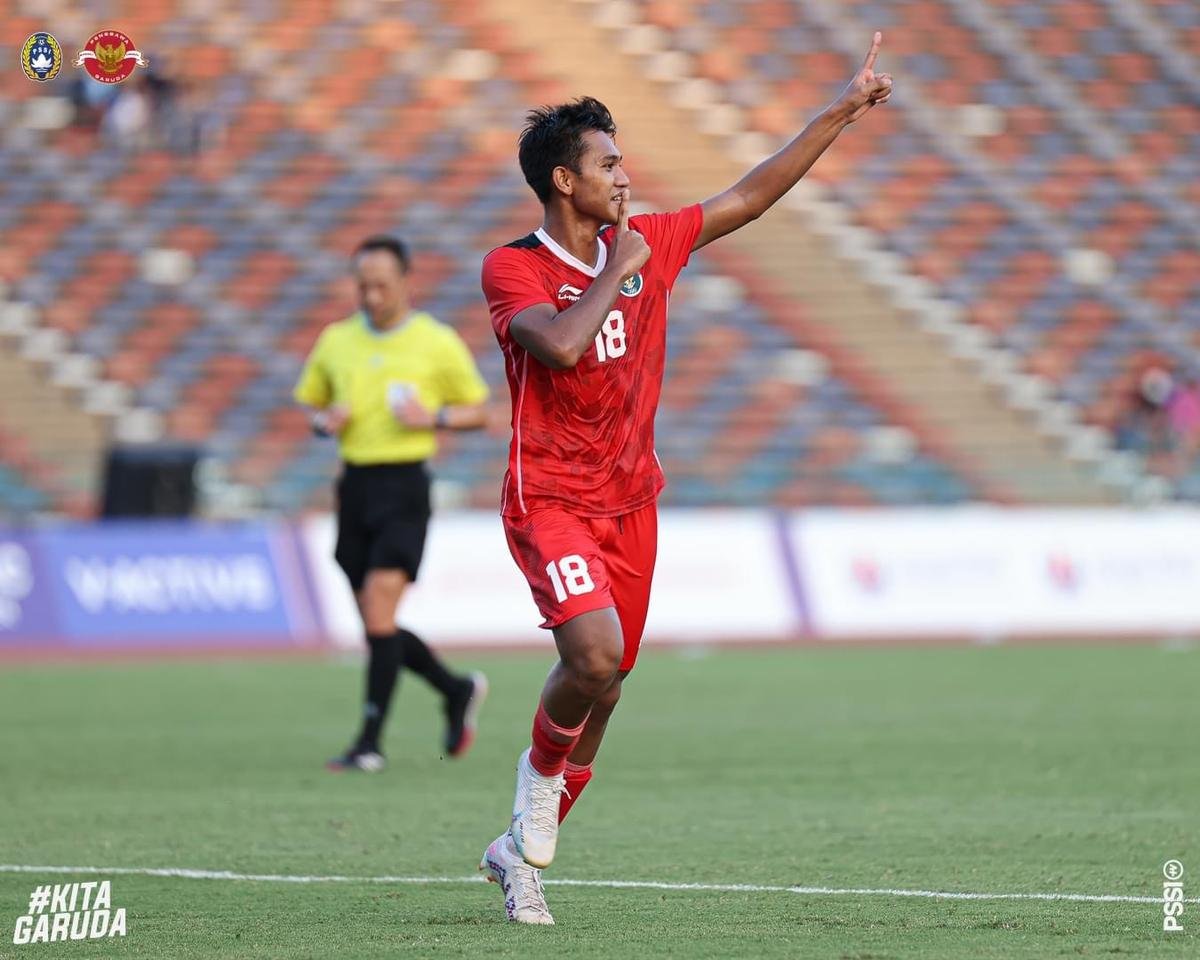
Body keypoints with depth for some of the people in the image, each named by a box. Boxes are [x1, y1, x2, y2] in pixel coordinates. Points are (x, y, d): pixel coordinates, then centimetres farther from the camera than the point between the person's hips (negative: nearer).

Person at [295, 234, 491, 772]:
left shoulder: (437, 343, -1)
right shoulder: (336, 341, 9)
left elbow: (478, 411, 6)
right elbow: (311, 404, 20)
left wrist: (434, 417, -13)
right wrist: (326, 422, -3)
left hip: (405, 483, -5)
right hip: (355, 483, 5)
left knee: (378, 608, -15)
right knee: (375, 624, 6)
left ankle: (370, 742, -12)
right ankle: (458, 690, 30)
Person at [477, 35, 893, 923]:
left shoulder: (647, 244, 7)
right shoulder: (511, 269, -10)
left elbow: (750, 197, 13)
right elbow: (560, 346, -28)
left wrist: (844, 111, 11)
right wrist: (617, 273, -15)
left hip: (630, 500, 6)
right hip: (551, 500, -6)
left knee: (604, 689, 8)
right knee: (595, 656, -26)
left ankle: (525, 852, 23)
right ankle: (533, 817, -2)